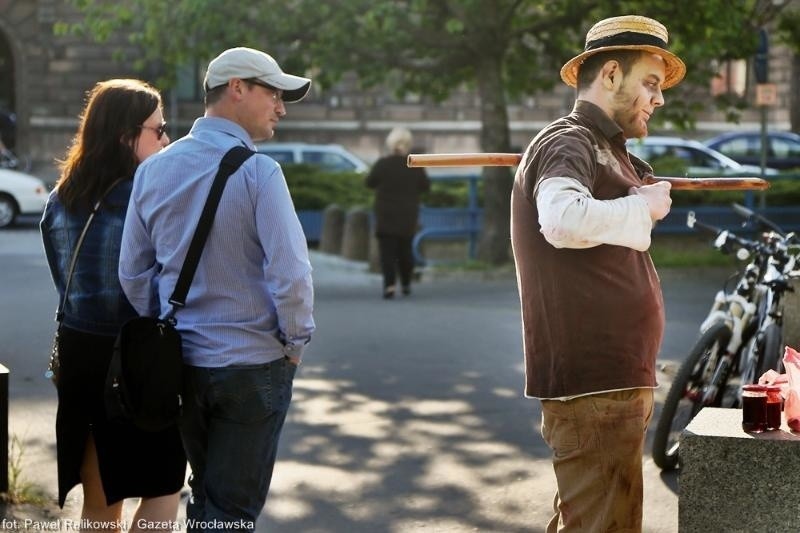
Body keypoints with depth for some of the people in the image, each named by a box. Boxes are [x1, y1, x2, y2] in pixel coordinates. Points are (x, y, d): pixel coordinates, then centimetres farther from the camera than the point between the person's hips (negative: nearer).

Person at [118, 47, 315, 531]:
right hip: (253, 366, -6)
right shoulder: (258, 171, -16)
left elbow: (133, 273, 8)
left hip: (181, 362, 6)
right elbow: (290, 272, -21)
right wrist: (296, 341, -5)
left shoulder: (154, 169, 4)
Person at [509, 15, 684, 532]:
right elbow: (564, 219, -31)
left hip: (616, 379, 10)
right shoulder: (567, 144, -11)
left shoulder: (609, 152, 20)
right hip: (593, 385, -10)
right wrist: (643, 206, -16)